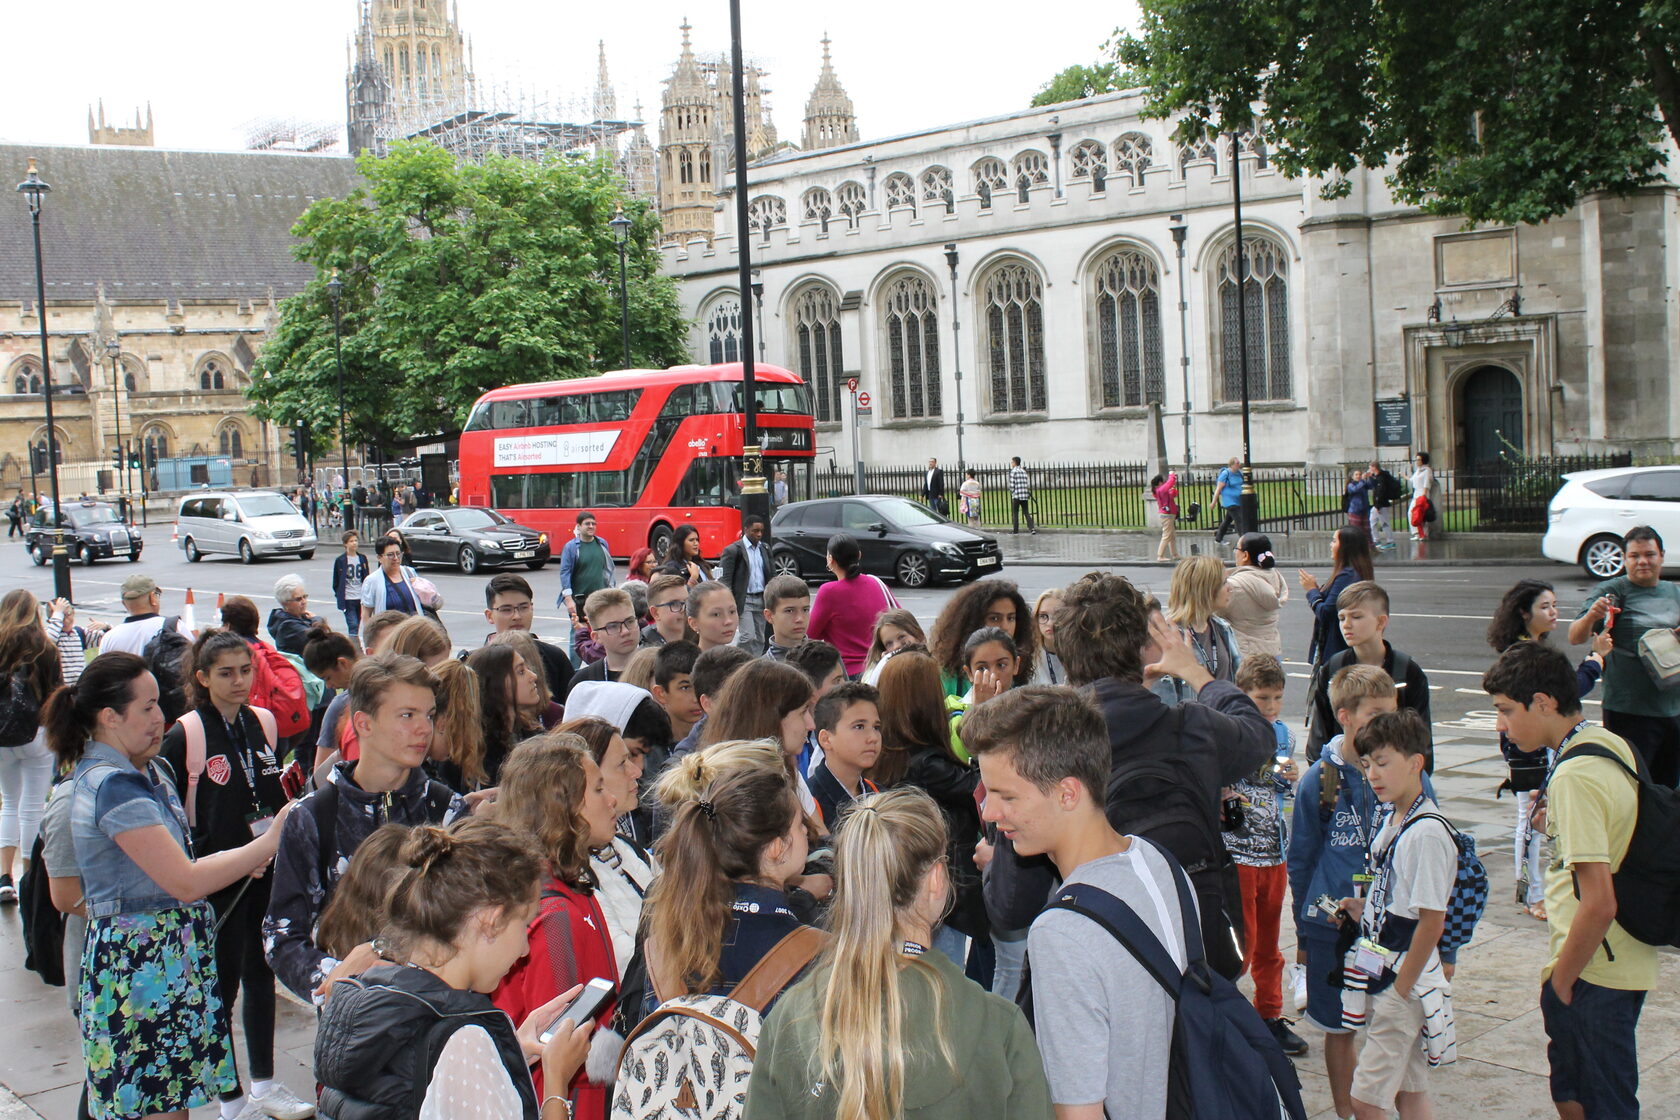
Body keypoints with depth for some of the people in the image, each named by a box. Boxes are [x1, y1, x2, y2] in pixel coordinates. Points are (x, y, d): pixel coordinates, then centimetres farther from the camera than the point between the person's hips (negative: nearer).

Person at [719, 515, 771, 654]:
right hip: (744, 600, -6)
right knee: (748, 637, -13)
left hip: (761, 599, 6)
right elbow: (724, 580, -10)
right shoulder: (733, 550, -7)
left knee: (759, 639, 7)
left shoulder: (764, 549, 12)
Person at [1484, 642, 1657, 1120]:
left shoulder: (1573, 776, -22)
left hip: (1593, 973, -9)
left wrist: (1560, 981, -14)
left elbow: (1599, 903, -24)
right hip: (1628, 961, 9)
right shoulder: (1613, 745, 5)